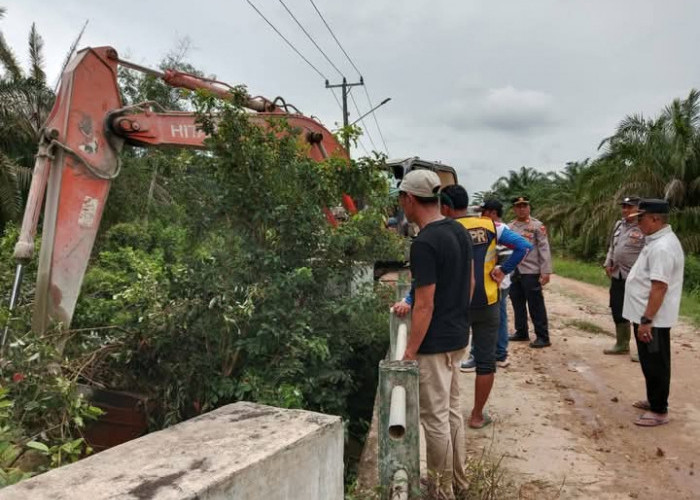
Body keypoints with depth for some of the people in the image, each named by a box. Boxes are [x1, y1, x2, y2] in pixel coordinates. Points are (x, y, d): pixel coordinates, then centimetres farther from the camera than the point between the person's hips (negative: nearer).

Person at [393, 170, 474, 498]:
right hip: (458, 338, 9)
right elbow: (470, 283, 14)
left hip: (434, 344, -9)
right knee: (451, 411, 20)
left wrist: (410, 352, -15)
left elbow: (425, 306, -23)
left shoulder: (424, 243, -22)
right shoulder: (459, 232, 5)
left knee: (435, 418, 6)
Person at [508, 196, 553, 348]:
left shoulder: (537, 226, -3)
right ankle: (521, 332, 27)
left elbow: (544, 249, -7)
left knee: (536, 306, -1)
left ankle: (543, 337, 7)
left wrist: (545, 271, -13)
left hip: (531, 272, -5)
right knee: (518, 304, 14)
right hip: (513, 272, 5)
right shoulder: (509, 227, 11)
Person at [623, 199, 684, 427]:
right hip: (647, 316, 10)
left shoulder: (662, 247, -23)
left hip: (652, 319, -10)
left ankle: (659, 411, 13)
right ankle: (654, 400, 34)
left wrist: (646, 320, -26)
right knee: (651, 363, 21)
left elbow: (659, 288, -27)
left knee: (655, 364, 1)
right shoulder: (658, 241, 11)